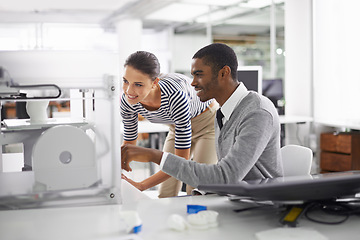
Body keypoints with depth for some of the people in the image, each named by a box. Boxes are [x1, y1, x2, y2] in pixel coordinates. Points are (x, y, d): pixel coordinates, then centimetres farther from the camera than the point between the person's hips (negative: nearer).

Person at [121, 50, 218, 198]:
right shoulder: (127, 101, -24)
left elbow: (182, 160, -36)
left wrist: (141, 186, -41)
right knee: (165, 196, 0)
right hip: (178, 127, 5)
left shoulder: (174, 96, -41)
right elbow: (129, 144, -6)